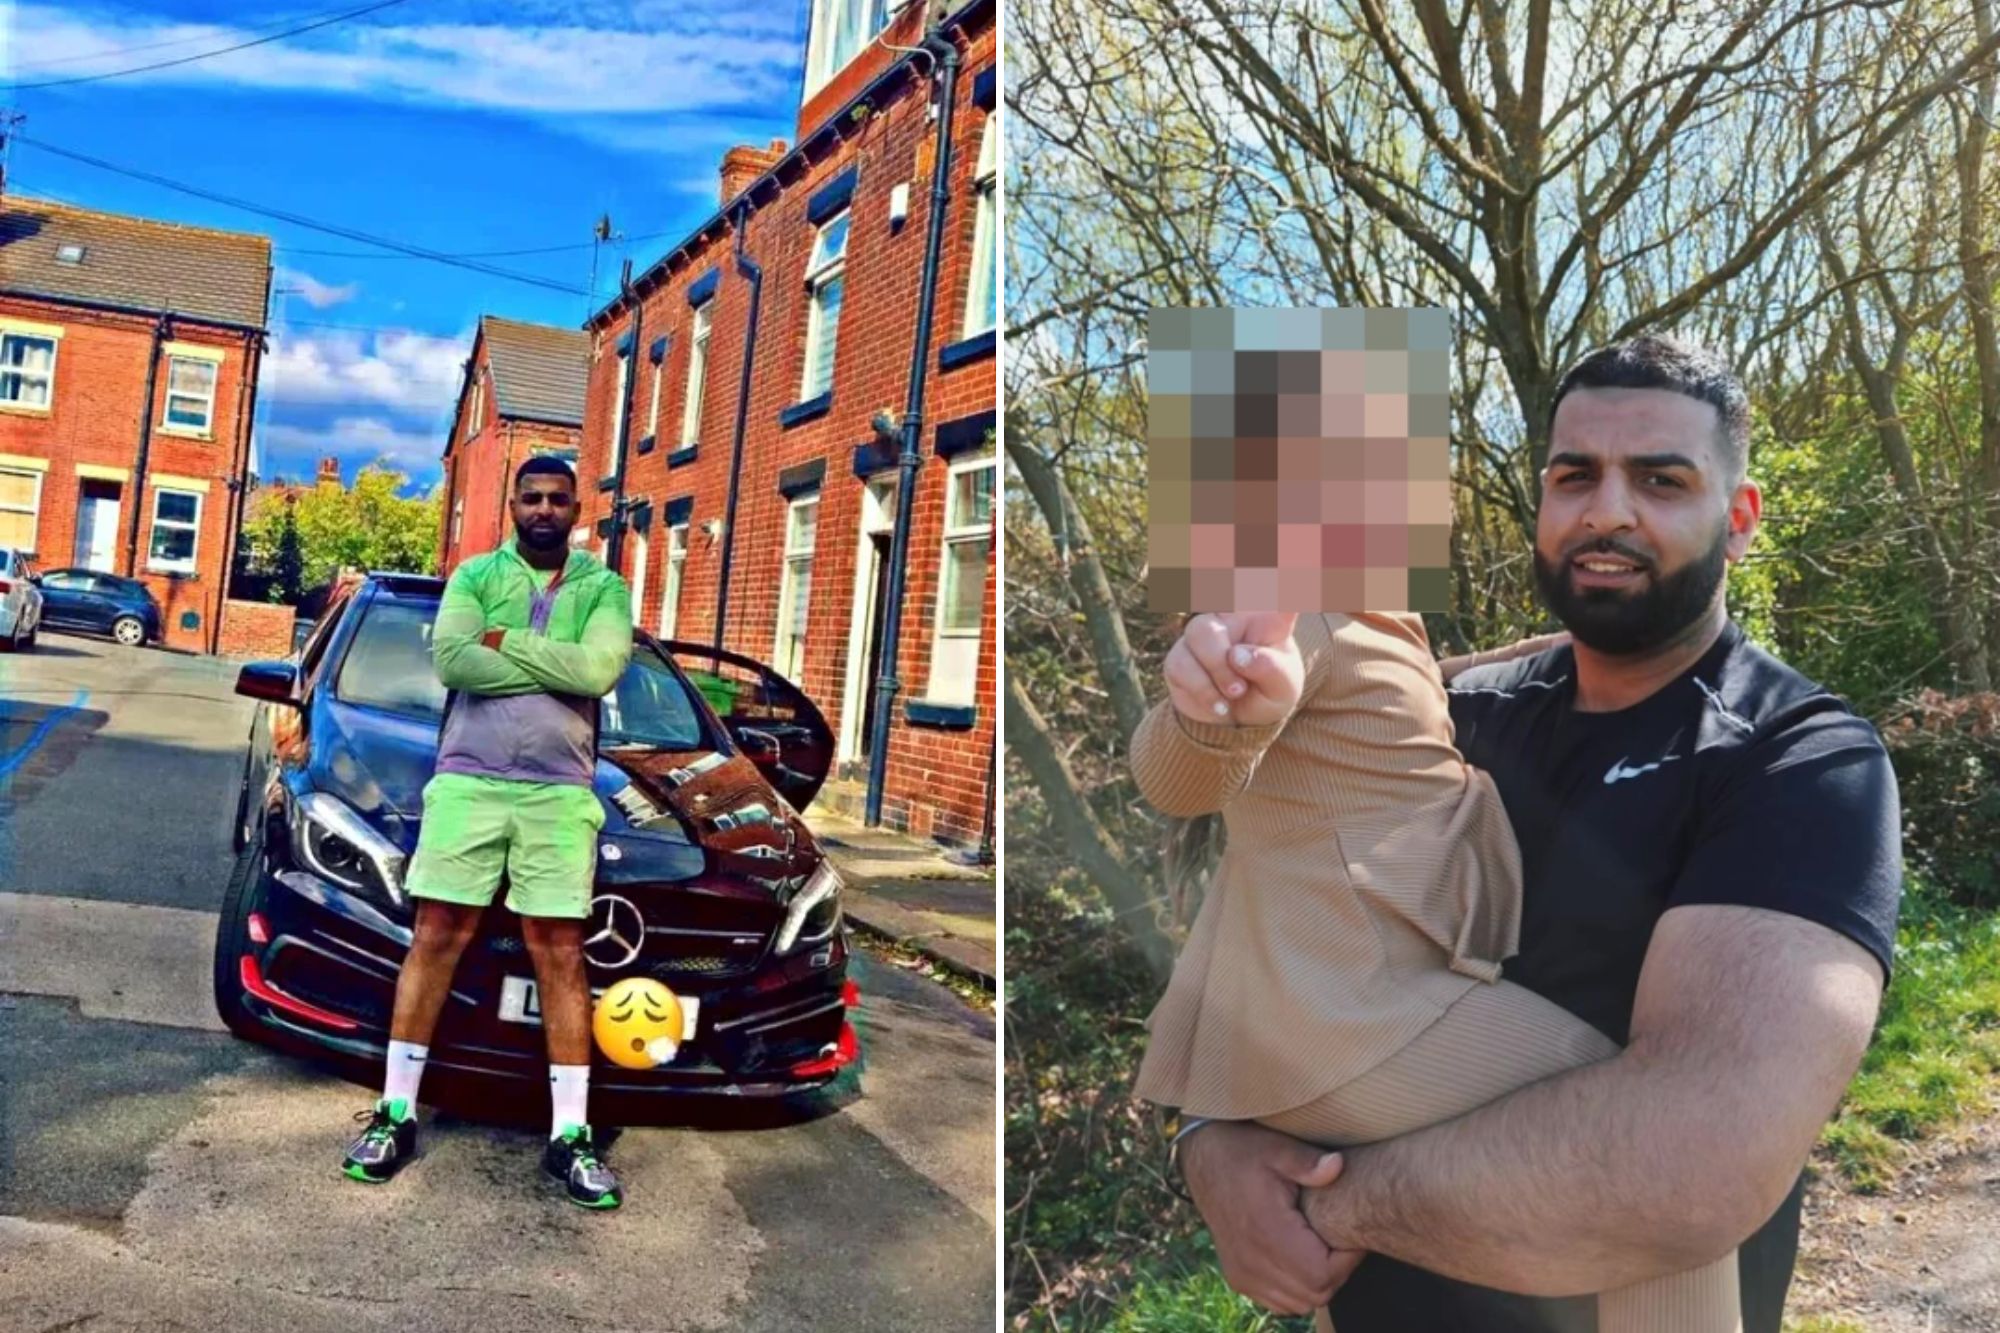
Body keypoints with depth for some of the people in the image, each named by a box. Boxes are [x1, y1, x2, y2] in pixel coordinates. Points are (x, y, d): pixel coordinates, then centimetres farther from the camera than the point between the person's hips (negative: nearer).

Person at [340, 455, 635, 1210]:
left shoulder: (604, 589, 8)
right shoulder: (475, 576, 9)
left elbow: (599, 669, -12)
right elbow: (451, 659, -10)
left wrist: (505, 643, -8)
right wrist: (555, 666, -10)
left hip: (559, 793, 0)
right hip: (466, 781, 1)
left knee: (561, 955, 1)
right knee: (436, 938, 3)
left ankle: (571, 1135, 6)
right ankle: (396, 1112, 15)